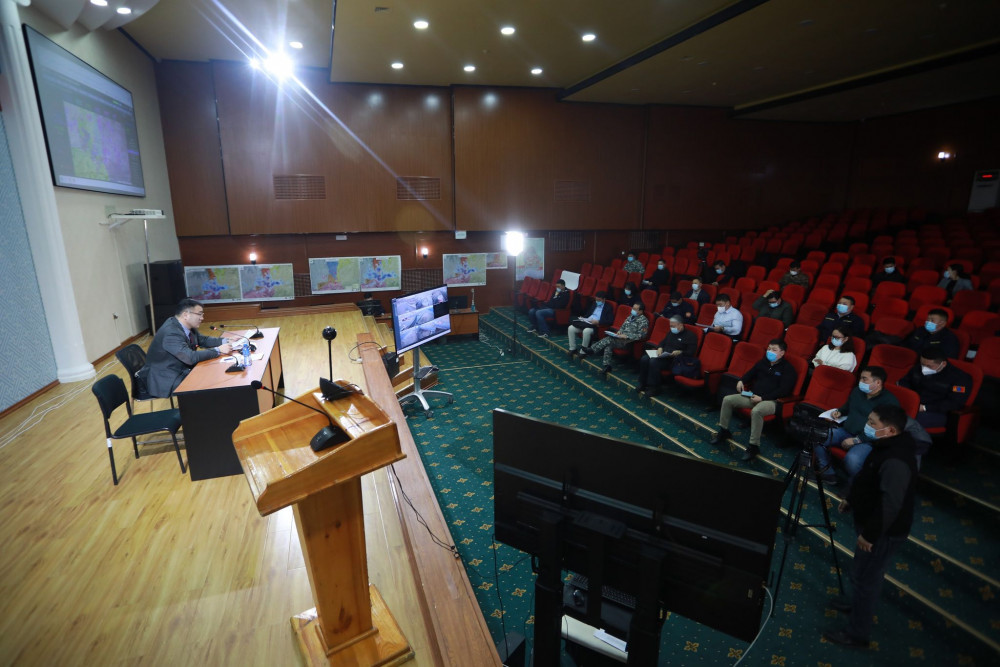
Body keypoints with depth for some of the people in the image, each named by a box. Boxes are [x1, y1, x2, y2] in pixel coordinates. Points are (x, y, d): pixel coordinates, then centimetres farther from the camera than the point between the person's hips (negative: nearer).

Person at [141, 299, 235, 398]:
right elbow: (190, 357, -33)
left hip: (180, 372, 9)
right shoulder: (171, 332, -26)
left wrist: (226, 341, -1)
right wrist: (218, 350, -24)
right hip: (165, 380, -9)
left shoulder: (187, 326, 0)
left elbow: (203, 340, 14)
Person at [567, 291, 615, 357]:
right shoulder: (594, 304, 20)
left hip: (597, 326, -7)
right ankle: (572, 349, -6)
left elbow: (610, 321, -10)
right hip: (586, 322, 7)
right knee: (571, 328, -14)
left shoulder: (608, 307, 1)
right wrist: (582, 318, 6)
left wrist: (598, 322, -21)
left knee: (586, 331, -39)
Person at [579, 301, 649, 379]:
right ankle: (606, 366, -29)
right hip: (621, 337, 7)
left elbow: (641, 335, -12)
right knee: (608, 346, -23)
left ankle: (591, 350, -18)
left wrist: (627, 336, -19)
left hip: (629, 341, -7)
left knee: (609, 339, -26)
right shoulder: (630, 317, 19)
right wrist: (619, 331, 3)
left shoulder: (643, 320, -5)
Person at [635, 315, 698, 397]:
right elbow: (662, 342, 27)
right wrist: (659, 348, 4)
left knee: (654, 362, -31)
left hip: (674, 359, -8)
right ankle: (643, 383, -8)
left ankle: (653, 388, -21)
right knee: (644, 359, -17)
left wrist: (680, 352, -25)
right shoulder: (671, 333, 21)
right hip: (663, 356, 8)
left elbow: (691, 352, -9)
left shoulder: (690, 335, -2)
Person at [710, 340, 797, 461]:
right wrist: (742, 381, 7)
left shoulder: (788, 369, -6)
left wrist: (762, 398, -22)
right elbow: (751, 373, 30)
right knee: (727, 400, -5)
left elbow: (783, 390, -15)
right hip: (753, 396, 7)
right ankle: (723, 430, 10)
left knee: (756, 411, -39)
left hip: (771, 400, -7)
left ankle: (754, 446, -27)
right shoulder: (763, 362, 14)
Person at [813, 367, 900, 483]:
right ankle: (826, 471, -2)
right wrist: (839, 411, 12)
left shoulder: (889, 401, -10)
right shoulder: (857, 391, 12)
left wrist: (857, 440, -21)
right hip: (844, 431, 7)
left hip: (867, 441, -7)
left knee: (852, 459, -37)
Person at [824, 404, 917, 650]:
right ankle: (858, 604, 47)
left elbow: (890, 504, -31)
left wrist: (870, 534, -23)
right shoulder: (887, 447, 1)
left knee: (865, 577, 3)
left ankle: (857, 633, 18)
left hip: (884, 532, -10)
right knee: (864, 574, 27)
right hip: (874, 525, 10)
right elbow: (868, 481, 15)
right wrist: (851, 500, 22)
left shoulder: (896, 461, -32)